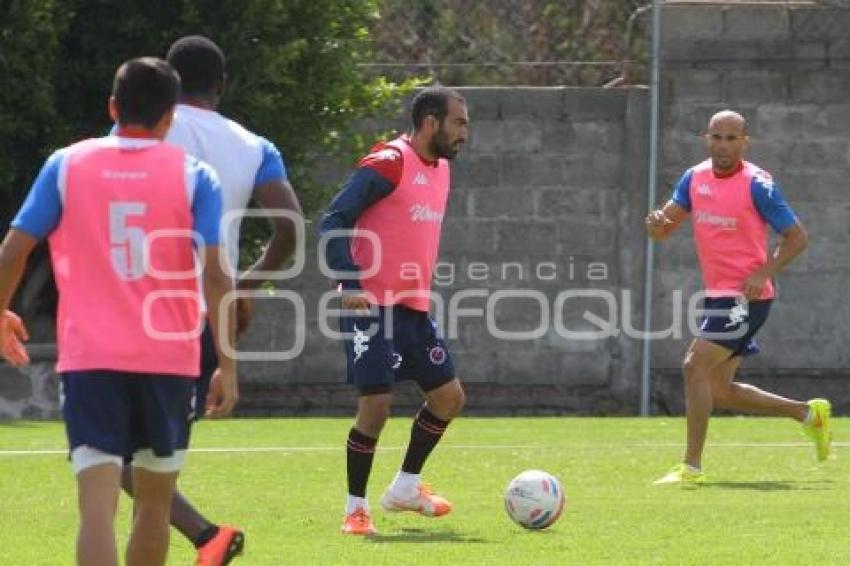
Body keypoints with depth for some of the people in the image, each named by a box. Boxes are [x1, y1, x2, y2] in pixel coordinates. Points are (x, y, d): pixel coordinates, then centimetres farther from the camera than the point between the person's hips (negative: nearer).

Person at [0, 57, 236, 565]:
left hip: (89, 357, -1)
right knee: (154, 501, 17)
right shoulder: (194, 176, 2)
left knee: (98, 504, -10)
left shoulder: (66, 165, 4)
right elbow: (215, 275, -6)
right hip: (169, 357, 1)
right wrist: (227, 365, -4)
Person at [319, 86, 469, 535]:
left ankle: (406, 487, 24)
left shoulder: (440, 168, 13)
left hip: (414, 308, 9)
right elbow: (333, 222, -16)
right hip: (372, 306, -9)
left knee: (449, 397, 8)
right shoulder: (388, 164, -14)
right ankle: (355, 507, 4)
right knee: (376, 404, -10)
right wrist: (351, 284, -23)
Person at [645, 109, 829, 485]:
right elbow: (662, 230, 9)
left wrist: (763, 274, -20)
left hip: (746, 297, -8)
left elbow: (797, 237, -7)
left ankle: (692, 466, -13)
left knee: (695, 366, -18)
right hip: (717, 296, 8)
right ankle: (808, 413, 28)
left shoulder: (757, 185, -12)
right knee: (720, 391, 10)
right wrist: (655, 222, -16)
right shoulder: (695, 178, 6)